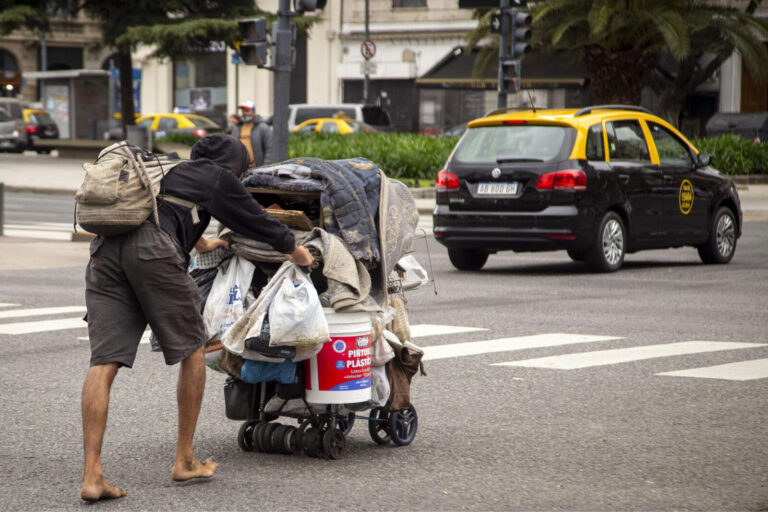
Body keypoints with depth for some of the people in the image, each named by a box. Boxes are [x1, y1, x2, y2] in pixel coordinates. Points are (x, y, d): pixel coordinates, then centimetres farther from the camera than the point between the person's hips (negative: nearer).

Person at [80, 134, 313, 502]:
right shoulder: (217, 176, 19)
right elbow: (254, 219, 27)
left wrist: (198, 242, 78)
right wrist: (295, 250, 46)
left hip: (104, 250, 6)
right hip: (153, 250, -6)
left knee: (104, 362, -2)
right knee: (191, 348, 12)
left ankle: (92, 475, -12)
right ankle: (185, 461, 17)